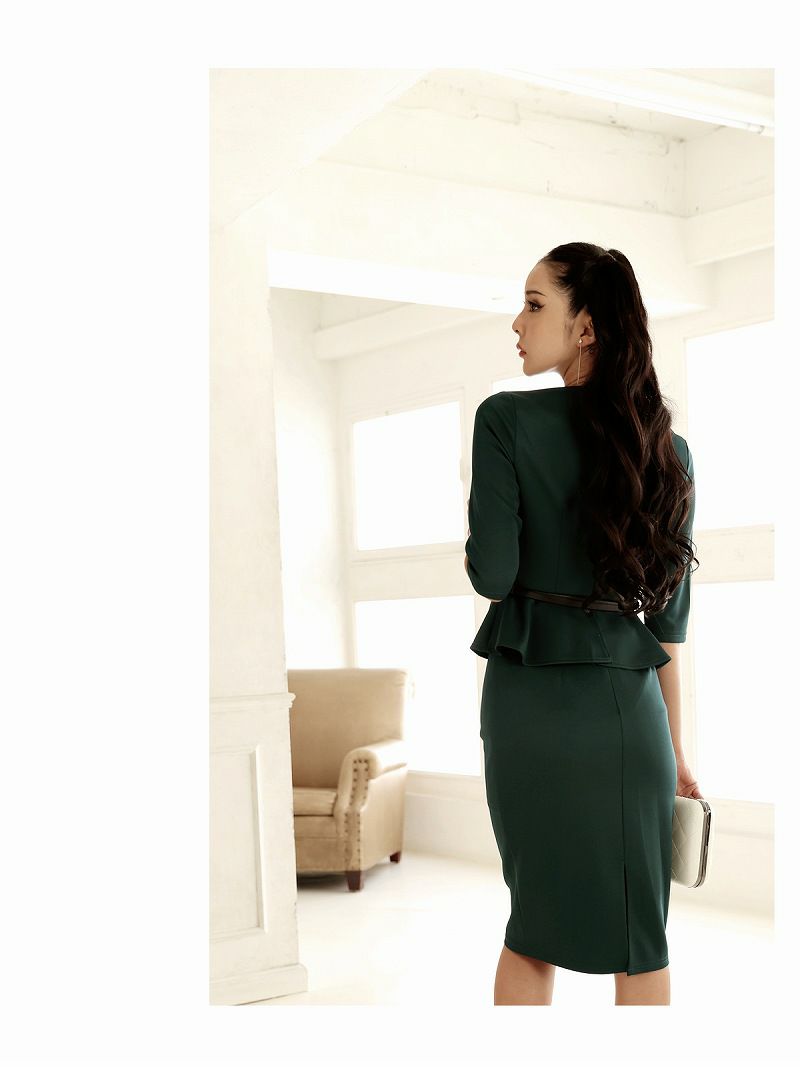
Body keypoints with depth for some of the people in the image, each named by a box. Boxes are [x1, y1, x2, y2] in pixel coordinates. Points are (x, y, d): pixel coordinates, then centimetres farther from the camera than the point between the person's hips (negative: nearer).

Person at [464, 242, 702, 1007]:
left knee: (536, 917, 14)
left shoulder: (506, 420, -8)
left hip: (528, 698, -2)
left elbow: (492, 574, -13)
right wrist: (674, 748, 12)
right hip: (626, 704, 2)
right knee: (640, 931, 13)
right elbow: (670, 612, 6)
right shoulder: (666, 449, 4)